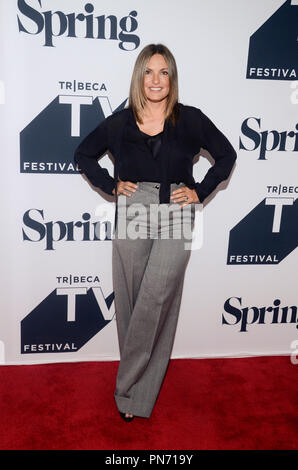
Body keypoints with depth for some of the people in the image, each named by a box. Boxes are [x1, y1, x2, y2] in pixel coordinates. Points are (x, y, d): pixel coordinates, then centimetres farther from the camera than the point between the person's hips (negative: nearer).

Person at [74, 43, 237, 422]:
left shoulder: (190, 119, 3)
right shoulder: (120, 122, 7)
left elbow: (226, 155, 13)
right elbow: (83, 155, 19)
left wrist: (200, 192, 3)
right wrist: (111, 185, 6)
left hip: (175, 220, -1)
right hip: (131, 220, 2)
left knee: (155, 300, -10)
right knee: (129, 303, 7)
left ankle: (132, 393, 8)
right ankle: (135, 390, 26)